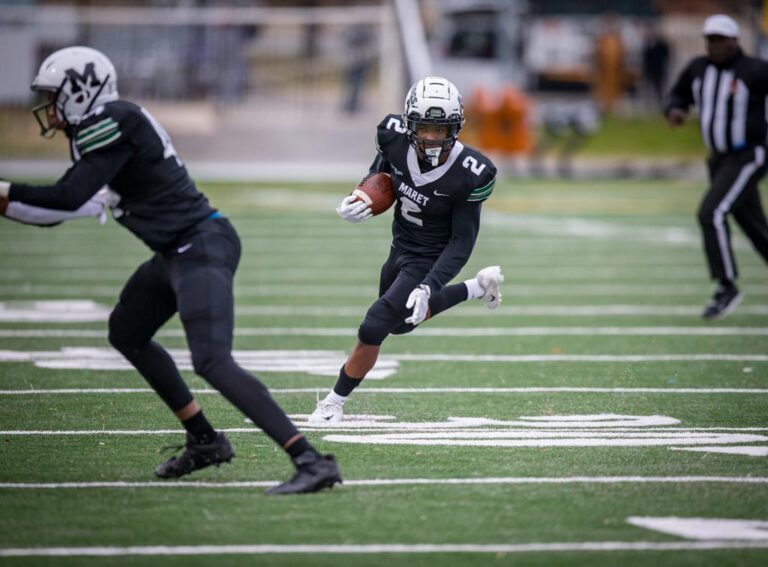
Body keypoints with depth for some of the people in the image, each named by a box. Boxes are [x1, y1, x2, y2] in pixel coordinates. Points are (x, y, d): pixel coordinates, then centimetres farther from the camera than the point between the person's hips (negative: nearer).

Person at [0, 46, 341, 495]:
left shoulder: (112, 125, -14)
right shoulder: (113, 122, 15)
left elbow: (69, 198, -21)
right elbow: (71, 198, 21)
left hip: (201, 249, -11)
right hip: (178, 252, 11)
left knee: (213, 362, -20)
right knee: (127, 333, 24)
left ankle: (313, 462, -26)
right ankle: (205, 441, 27)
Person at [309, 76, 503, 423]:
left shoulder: (469, 173, -28)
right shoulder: (394, 138, -17)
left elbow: (462, 241, -21)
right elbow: (378, 179, 4)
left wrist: (428, 287, -32)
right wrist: (355, 202, -19)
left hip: (429, 261, -7)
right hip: (400, 249, 7)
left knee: (374, 328, -13)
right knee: (401, 322, 27)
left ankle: (335, 402, 8)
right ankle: (477, 288, 38)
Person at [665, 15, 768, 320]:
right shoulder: (698, 68, 2)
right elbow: (678, 95, 14)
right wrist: (675, 110, -9)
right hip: (720, 159, 7)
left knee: (712, 214, -21)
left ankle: (727, 288, -12)